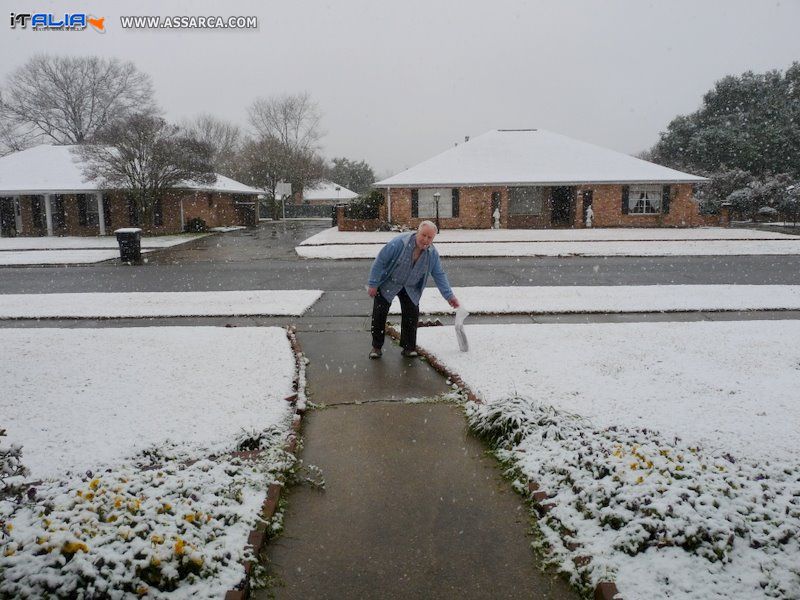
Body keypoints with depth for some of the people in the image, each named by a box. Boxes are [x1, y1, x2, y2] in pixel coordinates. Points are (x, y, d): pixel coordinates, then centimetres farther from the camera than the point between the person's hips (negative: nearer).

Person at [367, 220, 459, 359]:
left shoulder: (432, 254, -13)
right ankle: (376, 347, 9)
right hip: (388, 284, -3)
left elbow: (439, 275, -4)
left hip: (410, 288, 3)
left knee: (412, 314, -6)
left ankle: (409, 347, 8)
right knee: (380, 313, -4)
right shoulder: (400, 243, -29)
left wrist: (449, 296, -10)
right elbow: (380, 261, -22)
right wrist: (373, 284, -20)